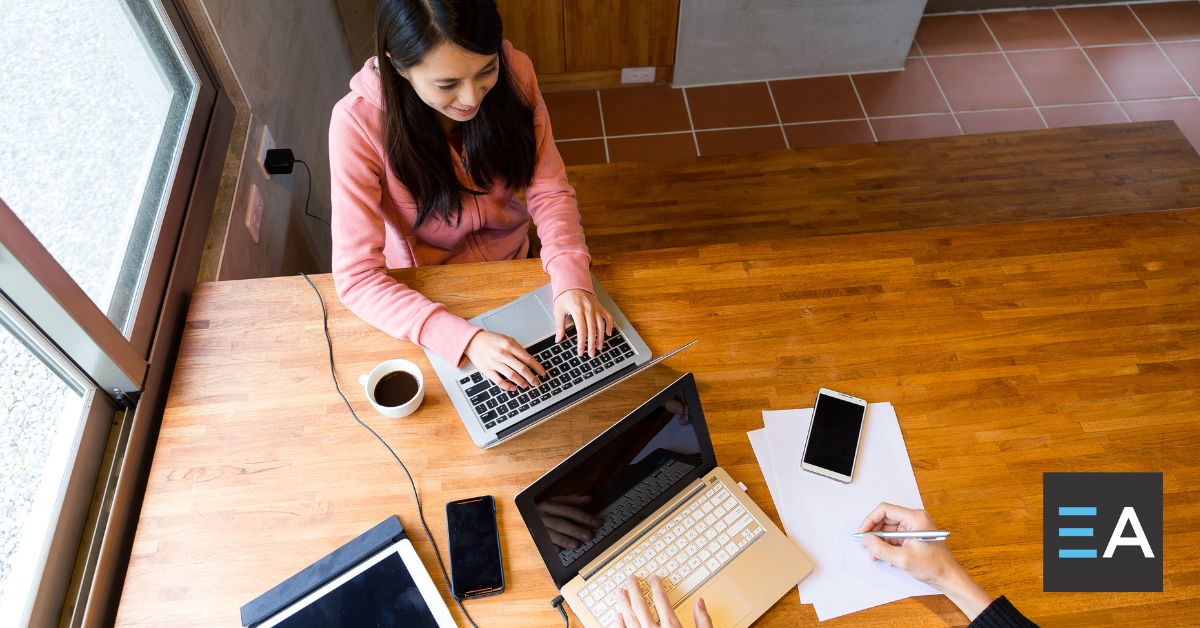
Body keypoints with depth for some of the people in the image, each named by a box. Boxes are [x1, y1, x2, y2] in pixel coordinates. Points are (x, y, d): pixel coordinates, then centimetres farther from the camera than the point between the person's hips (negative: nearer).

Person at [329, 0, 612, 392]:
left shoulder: (515, 73, -23)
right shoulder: (358, 123, -32)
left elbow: (549, 190, -15)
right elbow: (355, 276, -32)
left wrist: (571, 279, -34)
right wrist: (467, 340, -44)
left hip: (513, 259, 3)